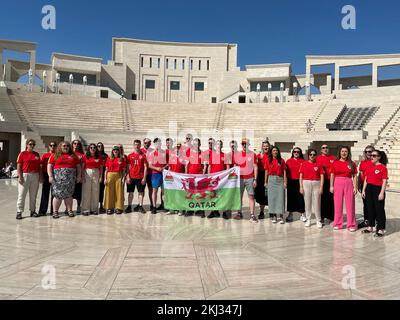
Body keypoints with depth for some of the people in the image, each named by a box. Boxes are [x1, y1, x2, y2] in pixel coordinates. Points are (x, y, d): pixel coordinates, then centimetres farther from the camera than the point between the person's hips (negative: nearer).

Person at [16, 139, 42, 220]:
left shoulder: (37, 154, 10)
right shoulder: (22, 154, -1)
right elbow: (19, 166, -4)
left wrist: (40, 176, 8)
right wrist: (20, 177, -12)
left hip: (35, 176, 4)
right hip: (25, 175, -4)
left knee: (33, 195, 10)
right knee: (22, 195, -1)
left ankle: (33, 211, 18)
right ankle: (19, 212, 5)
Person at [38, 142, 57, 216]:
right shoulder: (45, 155, 8)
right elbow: (42, 166, 6)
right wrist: (41, 176, -1)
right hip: (46, 175, 0)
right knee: (45, 193, 2)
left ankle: (53, 210, 13)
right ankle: (42, 211, 7)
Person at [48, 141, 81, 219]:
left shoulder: (73, 156, 13)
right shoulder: (55, 156, 8)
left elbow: (78, 166, 14)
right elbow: (49, 166, 3)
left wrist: (79, 176, 6)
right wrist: (50, 176, -7)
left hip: (70, 178, 2)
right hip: (58, 178, -2)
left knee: (68, 194, 3)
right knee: (58, 194, -2)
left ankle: (69, 211, 10)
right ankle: (55, 212, 5)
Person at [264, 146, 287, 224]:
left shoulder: (281, 160, 4)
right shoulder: (268, 161, 6)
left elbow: (284, 172, 3)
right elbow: (266, 172, 8)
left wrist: (285, 182, -3)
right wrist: (265, 182, 5)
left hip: (280, 180, -1)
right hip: (271, 180, 1)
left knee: (280, 197, -2)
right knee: (272, 197, 3)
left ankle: (281, 216, 3)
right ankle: (274, 216, 12)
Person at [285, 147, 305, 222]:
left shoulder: (303, 161, 3)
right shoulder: (289, 161, 7)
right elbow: (286, 172, 6)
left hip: (299, 181, -1)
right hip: (291, 182, 2)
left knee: (300, 197, 0)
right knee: (291, 198, 6)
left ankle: (302, 214, 13)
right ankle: (290, 214, 15)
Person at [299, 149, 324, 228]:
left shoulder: (318, 164, 3)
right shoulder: (303, 164, 4)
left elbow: (322, 176, 2)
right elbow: (301, 176, 4)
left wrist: (321, 187, -5)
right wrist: (301, 187, -1)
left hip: (316, 184, 0)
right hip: (306, 183, 1)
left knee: (317, 203, 2)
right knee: (307, 202, 6)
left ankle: (318, 221, 12)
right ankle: (308, 220, 15)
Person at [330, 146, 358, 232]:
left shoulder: (351, 164, 4)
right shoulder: (335, 163, 4)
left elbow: (354, 176, 3)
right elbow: (332, 175, 5)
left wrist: (355, 187, -3)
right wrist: (331, 186, 0)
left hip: (348, 184, 0)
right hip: (338, 183, 0)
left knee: (350, 204, 2)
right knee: (338, 204, 7)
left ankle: (351, 225, 11)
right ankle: (337, 224, 16)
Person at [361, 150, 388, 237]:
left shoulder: (383, 167, -8)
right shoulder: (369, 166, 10)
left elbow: (384, 181, -11)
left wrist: (382, 193, -16)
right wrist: (363, 190, 9)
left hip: (378, 189, -6)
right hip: (369, 189, 6)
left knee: (379, 209, 1)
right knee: (370, 208, 13)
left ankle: (381, 229, 10)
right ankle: (370, 227, 24)